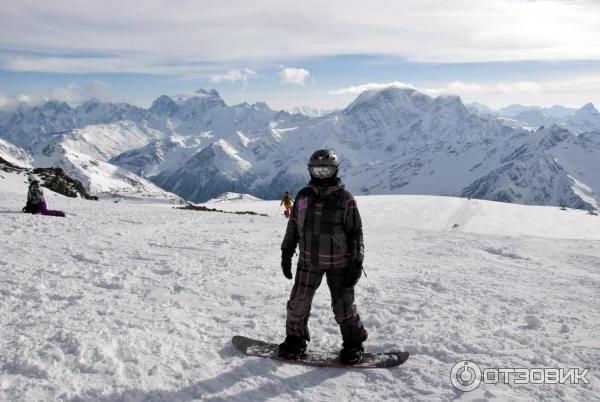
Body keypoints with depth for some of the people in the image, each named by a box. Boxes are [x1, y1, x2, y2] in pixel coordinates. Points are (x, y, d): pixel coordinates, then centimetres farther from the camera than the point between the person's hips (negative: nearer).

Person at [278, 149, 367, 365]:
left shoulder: (345, 199, -7)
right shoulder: (303, 196, 3)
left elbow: (355, 232, -4)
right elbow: (293, 225, 12)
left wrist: (356, 263, -7)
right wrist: (286, 253, 10)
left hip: (338, 263, -3)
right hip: (308, 260, 3)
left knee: (343, 306, 4)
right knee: (298, 302, 6)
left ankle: (353, 345, 25)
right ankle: (295, 339, 28)